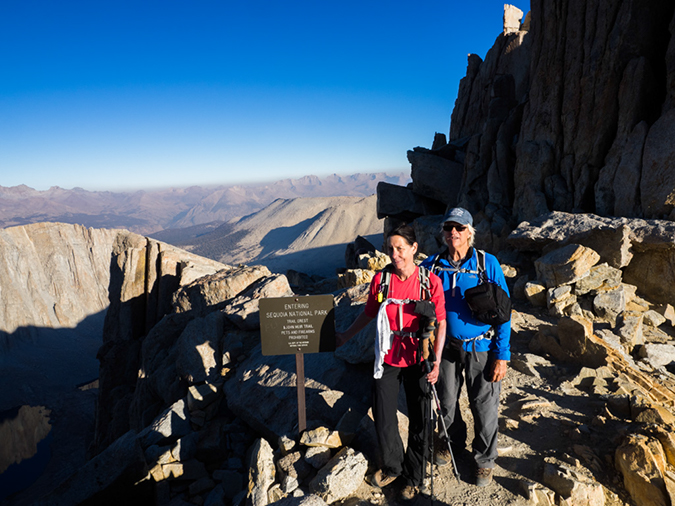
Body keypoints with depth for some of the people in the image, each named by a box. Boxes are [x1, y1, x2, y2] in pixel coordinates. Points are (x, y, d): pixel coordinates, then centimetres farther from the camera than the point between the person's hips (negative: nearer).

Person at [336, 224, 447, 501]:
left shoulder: (430, 281, -11)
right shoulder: (381, 279, -6)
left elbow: (440, 323, -6)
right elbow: (369, 313, 8)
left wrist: (436, 362, -12)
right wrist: (345, 336, 13)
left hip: (418, 361, -1)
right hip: (388, 359, 2)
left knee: (418, 420, 12)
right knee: (383, 417, 11)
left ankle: (413, 477, 36)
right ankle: (392, 466, 39)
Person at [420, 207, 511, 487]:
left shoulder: (488, 264, -12)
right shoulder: (432, 265, -5)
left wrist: (502, 355, -12)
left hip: (480, 348, -2)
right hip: (445, 347, 3)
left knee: (484, 406, 10)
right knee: (447, 401, 19)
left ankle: (485, 459, 36)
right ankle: (454, 443, 47)